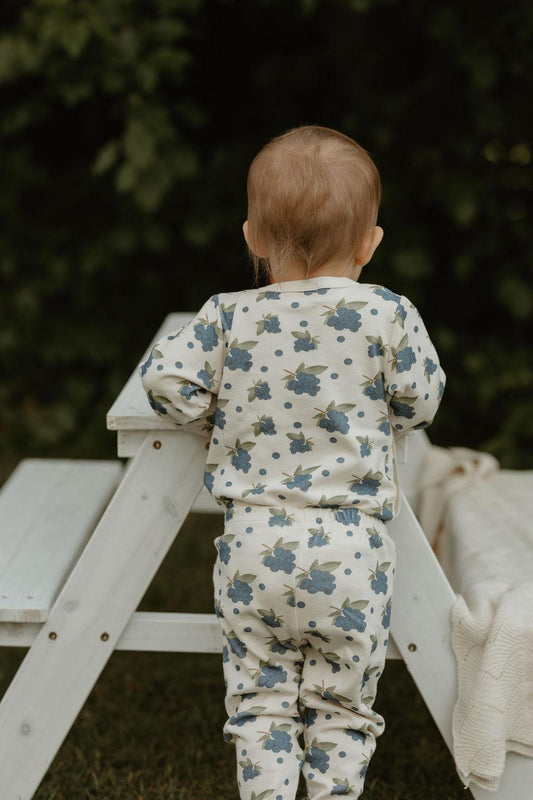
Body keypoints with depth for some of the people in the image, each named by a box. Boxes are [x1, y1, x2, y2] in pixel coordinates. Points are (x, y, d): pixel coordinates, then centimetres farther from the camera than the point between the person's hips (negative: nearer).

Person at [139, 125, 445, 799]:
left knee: (260, 701, 15)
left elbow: (166, 381, -5)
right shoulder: (389, 316, -5)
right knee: (341, 709, 15)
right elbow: (419, 401, 3)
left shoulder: (229, 318, -2)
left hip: (254, 546, 1)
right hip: (350, 551, -1)